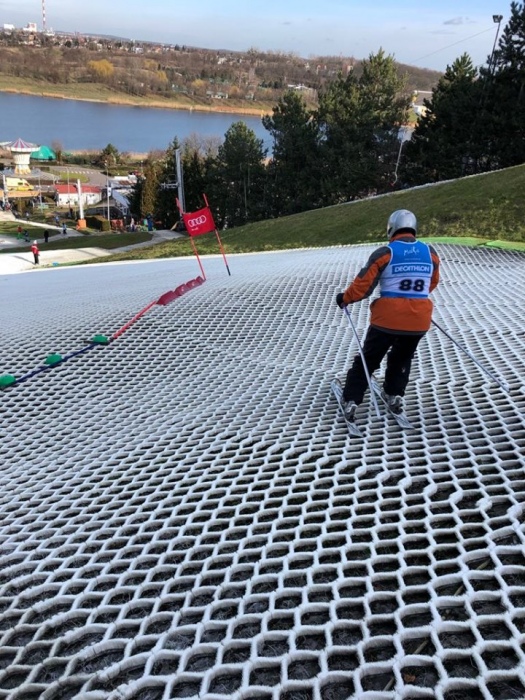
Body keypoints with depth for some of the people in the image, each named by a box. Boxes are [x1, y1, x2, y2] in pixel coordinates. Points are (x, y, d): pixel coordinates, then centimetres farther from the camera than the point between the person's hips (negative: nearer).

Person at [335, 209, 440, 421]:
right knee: (402, 358, 28)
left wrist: (345, 298, 6)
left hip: (388, 318, -3)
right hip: (418, 321, 3)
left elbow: (364, 284, -10)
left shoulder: (385, 253, -11)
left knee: (368, 359, 10)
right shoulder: (430, 253, 3)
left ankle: (351, 401, 12)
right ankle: (394, 395, 30)